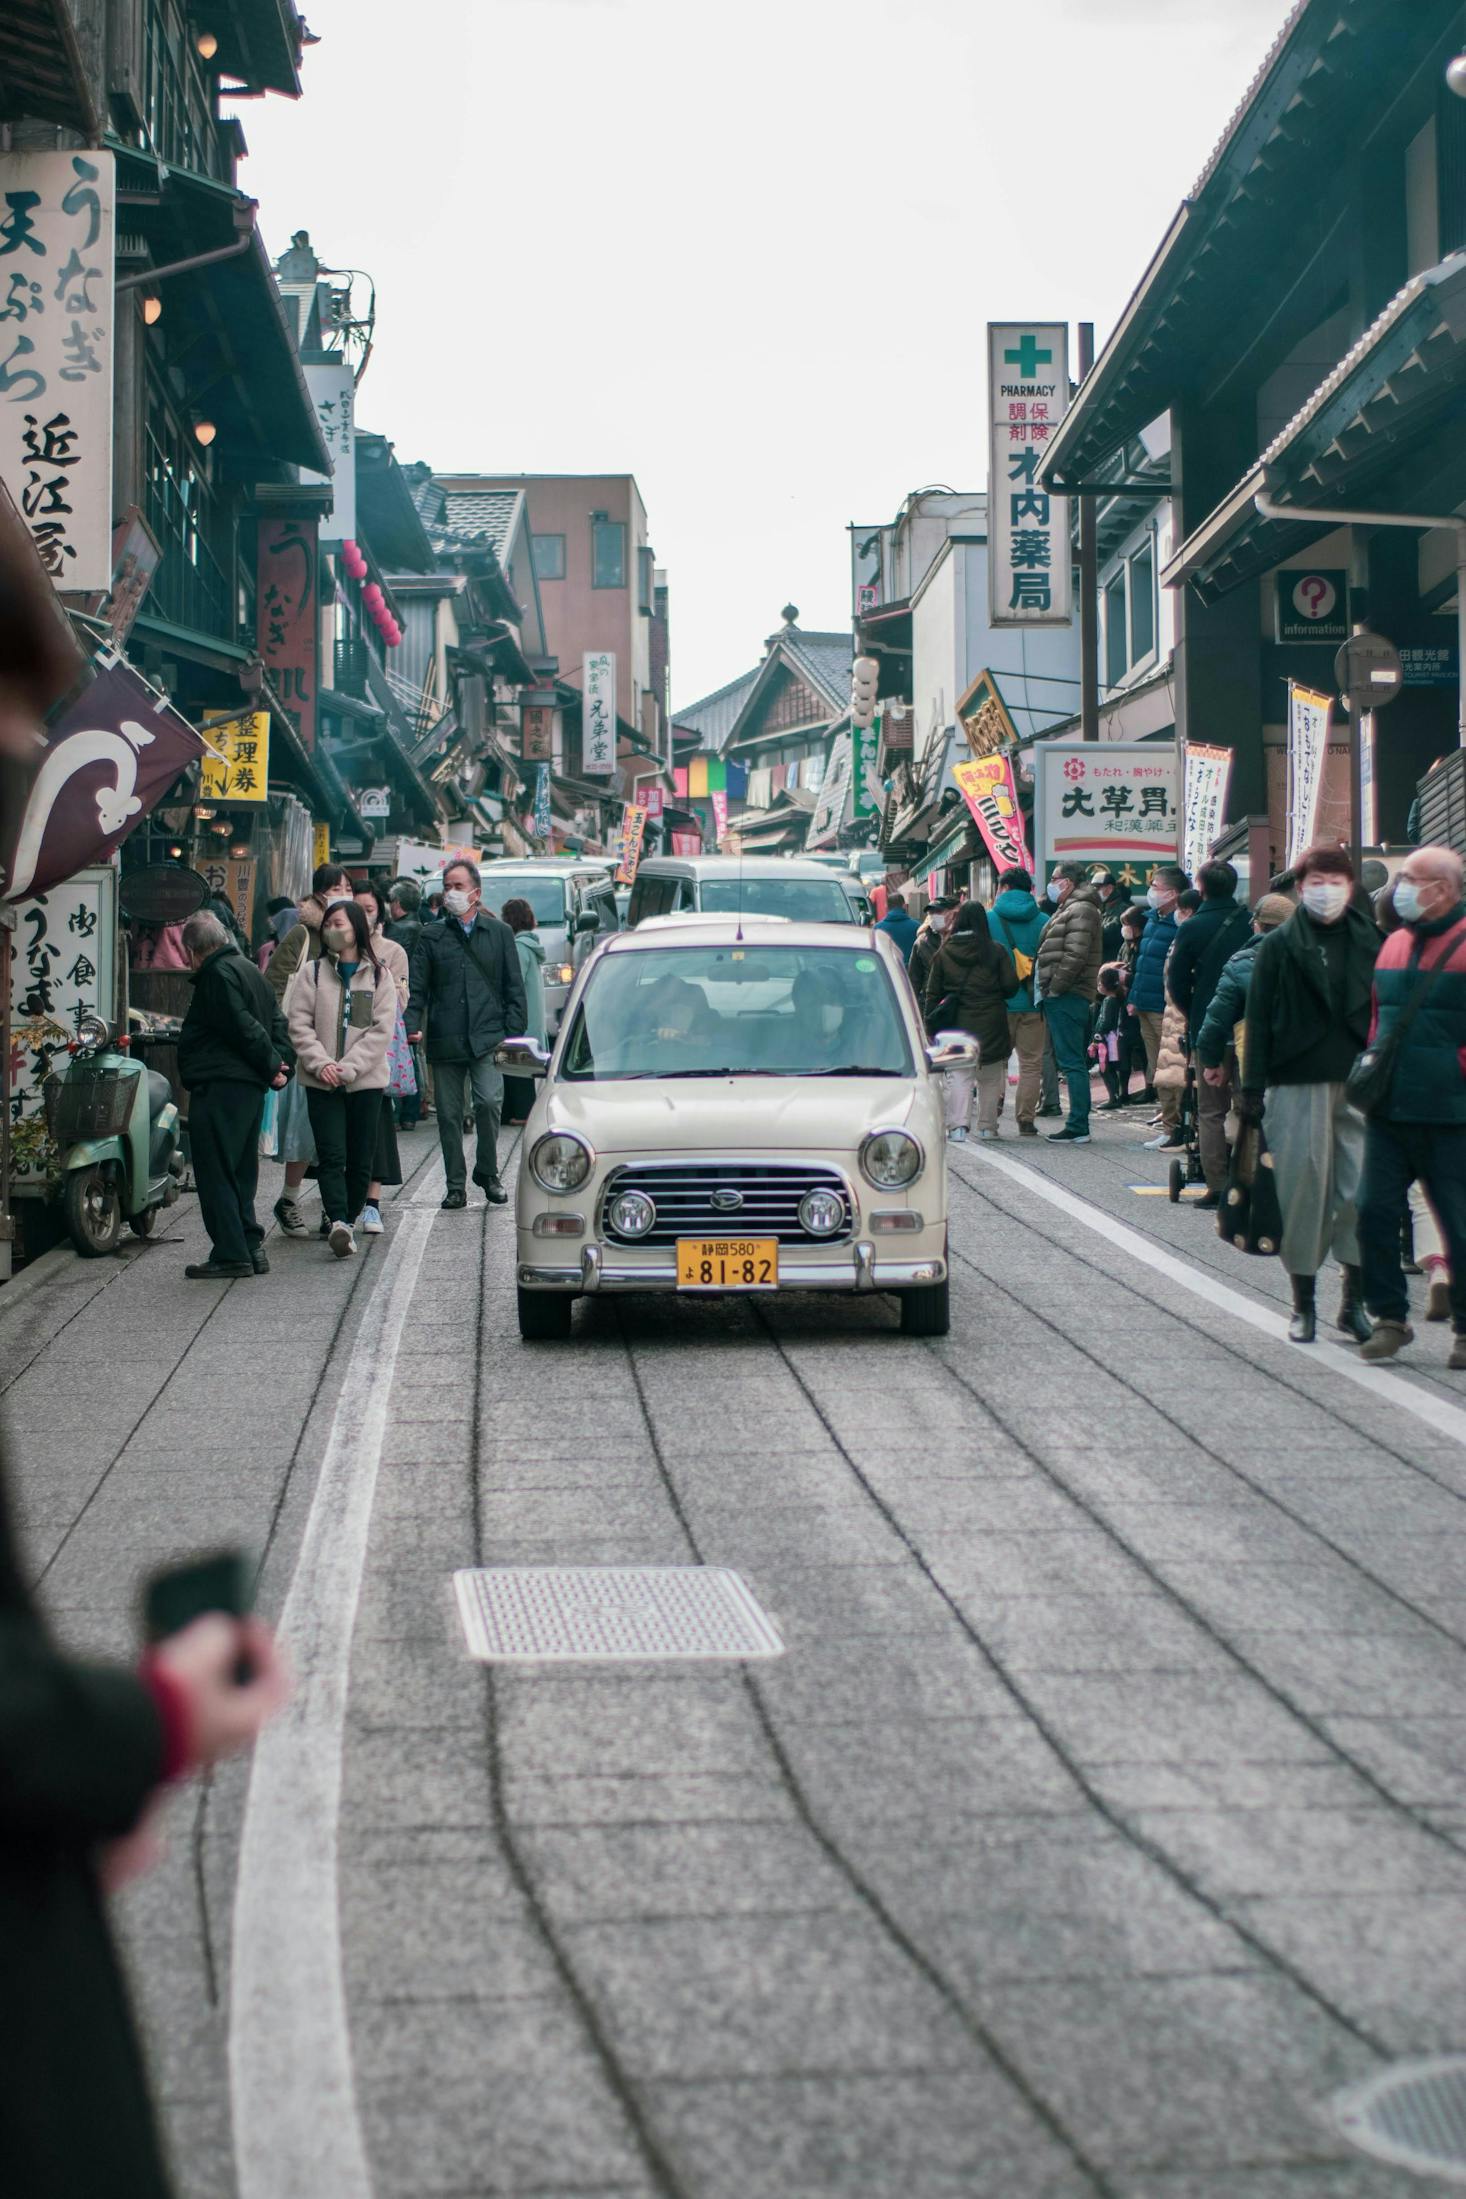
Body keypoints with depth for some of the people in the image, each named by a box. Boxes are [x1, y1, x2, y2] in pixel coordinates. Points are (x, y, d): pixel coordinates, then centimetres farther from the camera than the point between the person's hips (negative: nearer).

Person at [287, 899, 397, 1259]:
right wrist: (321, 1063, -13)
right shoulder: (313, 972, 8)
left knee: (360, 1159, 2)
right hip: (322, 1081, 0)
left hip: (366, 1081, 1)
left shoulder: (379, 975, 6)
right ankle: (338, 1222, -24)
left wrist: (348, 1067, -12)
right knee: (331, 1155, -12)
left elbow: (382, 1030, -2)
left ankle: (346, 1219, 14)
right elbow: (299, 1024, 2)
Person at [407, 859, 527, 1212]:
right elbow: (417, 987, 7)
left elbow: (514, 989, 9)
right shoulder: (431, 936, 11)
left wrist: (513, 1034, 0)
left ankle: (487, 1171, 3)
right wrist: (411, 1026, -9)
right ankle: (455, 1185, 12)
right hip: (445, 1042, 1)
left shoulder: (499, 933, 11)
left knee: (489, 1102, -17)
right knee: (449, 1114, 3)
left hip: (488, 1038, -1)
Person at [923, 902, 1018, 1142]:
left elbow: (933, 991, 3)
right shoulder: (996, 951, -4)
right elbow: (1011, 985, -5)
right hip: (990, 1022, 0)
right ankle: (987, 1126, 16)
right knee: (990, 1076, 12)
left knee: (958, 1074, 0)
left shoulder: (944, 952, 1)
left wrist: (931, 1023, 9)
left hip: (956, 1022, 0)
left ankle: (957, 1124, -14)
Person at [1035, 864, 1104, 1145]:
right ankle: (1079, 1125, 15)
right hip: (1066, 998, 11)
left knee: (1071, 1062, -10)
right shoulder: (1069, 909, 21)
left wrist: (1055, 988, -17)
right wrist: (1050, 990, 16)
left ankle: (1078, 1127, -10)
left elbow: (1075, 955, -21)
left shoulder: (1081, 911, -12)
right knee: (1075, 1063, 11)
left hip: (1067, 996, -11)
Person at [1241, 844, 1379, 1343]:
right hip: (1298, 1085, -1)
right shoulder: (1279, 946, 4)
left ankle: (1355, 1299, 7)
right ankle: (1303, 1304, 13)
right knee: (1304, 1188, 1)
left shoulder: (1371, 942, 9)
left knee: (1363, 1190, -5)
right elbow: (1258, 1020, 2)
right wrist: (1254, 1087, -4)